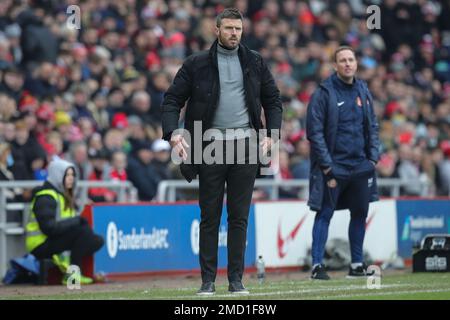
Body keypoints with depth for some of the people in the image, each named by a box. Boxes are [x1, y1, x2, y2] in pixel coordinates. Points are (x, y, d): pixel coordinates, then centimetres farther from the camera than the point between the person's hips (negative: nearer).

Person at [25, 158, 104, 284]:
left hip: (53, 240, 9)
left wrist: (81, 221, -8)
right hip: (41, 245, -9)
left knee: (97, 240, -2)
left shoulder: (63, 195, 17)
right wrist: (76, 221, -22)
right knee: (82, 231, -27)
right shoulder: (46, 198, -14)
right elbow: (49, 228, -25)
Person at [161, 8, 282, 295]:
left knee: (239, 217, 3)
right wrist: (173, 132, -12)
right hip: (210, 146, -1)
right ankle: (208, 280, 5)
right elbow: (173, 99, 3)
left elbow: (273, 99, 15)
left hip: (245, 145, 1)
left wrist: (271, 134, 2)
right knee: (210, 217, 1)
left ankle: (236, 279, 7)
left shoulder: (255, 63, 9)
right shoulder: (196, 64, 3)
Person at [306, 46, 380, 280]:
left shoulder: (363, 91, 10)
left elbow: (372, 126, 16)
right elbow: (314, 131, -10)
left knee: (360, 214, 11)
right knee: (324, 213, -6)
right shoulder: (324, 93, -8)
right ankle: (317, 265, -5)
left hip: (360, 165, 6)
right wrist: (326, 165, -13)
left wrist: (373, 157, 5)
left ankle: (357, 264, 20)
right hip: (334, 166, -6)